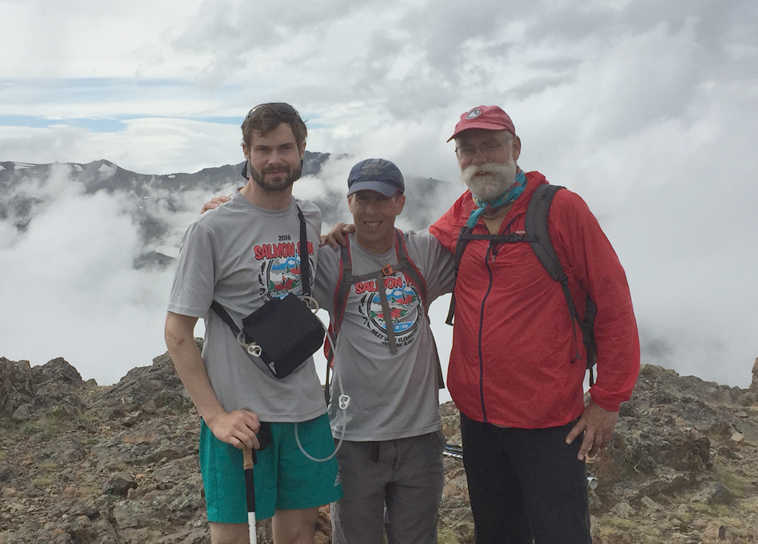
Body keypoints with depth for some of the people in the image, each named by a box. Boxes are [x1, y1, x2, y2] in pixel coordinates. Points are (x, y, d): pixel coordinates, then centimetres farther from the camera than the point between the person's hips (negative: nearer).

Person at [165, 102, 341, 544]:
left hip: (306, 409, 5)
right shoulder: (212, 229, -10)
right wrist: (215, 416, -14)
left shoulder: (312, 220, 7)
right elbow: (177, 334, -9)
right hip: (239, 416, -5)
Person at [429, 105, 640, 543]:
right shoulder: (458, 220, 3)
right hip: (476, 416, 5)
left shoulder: (561, 208, -11)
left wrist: (609, 400, -10)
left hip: (548, 423, -5)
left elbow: (614, 303, -10)